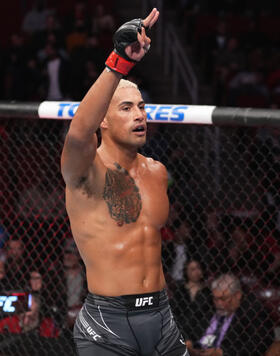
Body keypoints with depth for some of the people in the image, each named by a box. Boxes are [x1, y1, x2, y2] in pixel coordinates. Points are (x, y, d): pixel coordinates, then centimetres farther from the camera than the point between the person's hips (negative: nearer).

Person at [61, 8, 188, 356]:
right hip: (107, 326, -6)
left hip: (161, 317, 6)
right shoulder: (87, 170, -10)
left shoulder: (156, 172, 11)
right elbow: (79, 133, -33)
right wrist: (120, 61, -42)